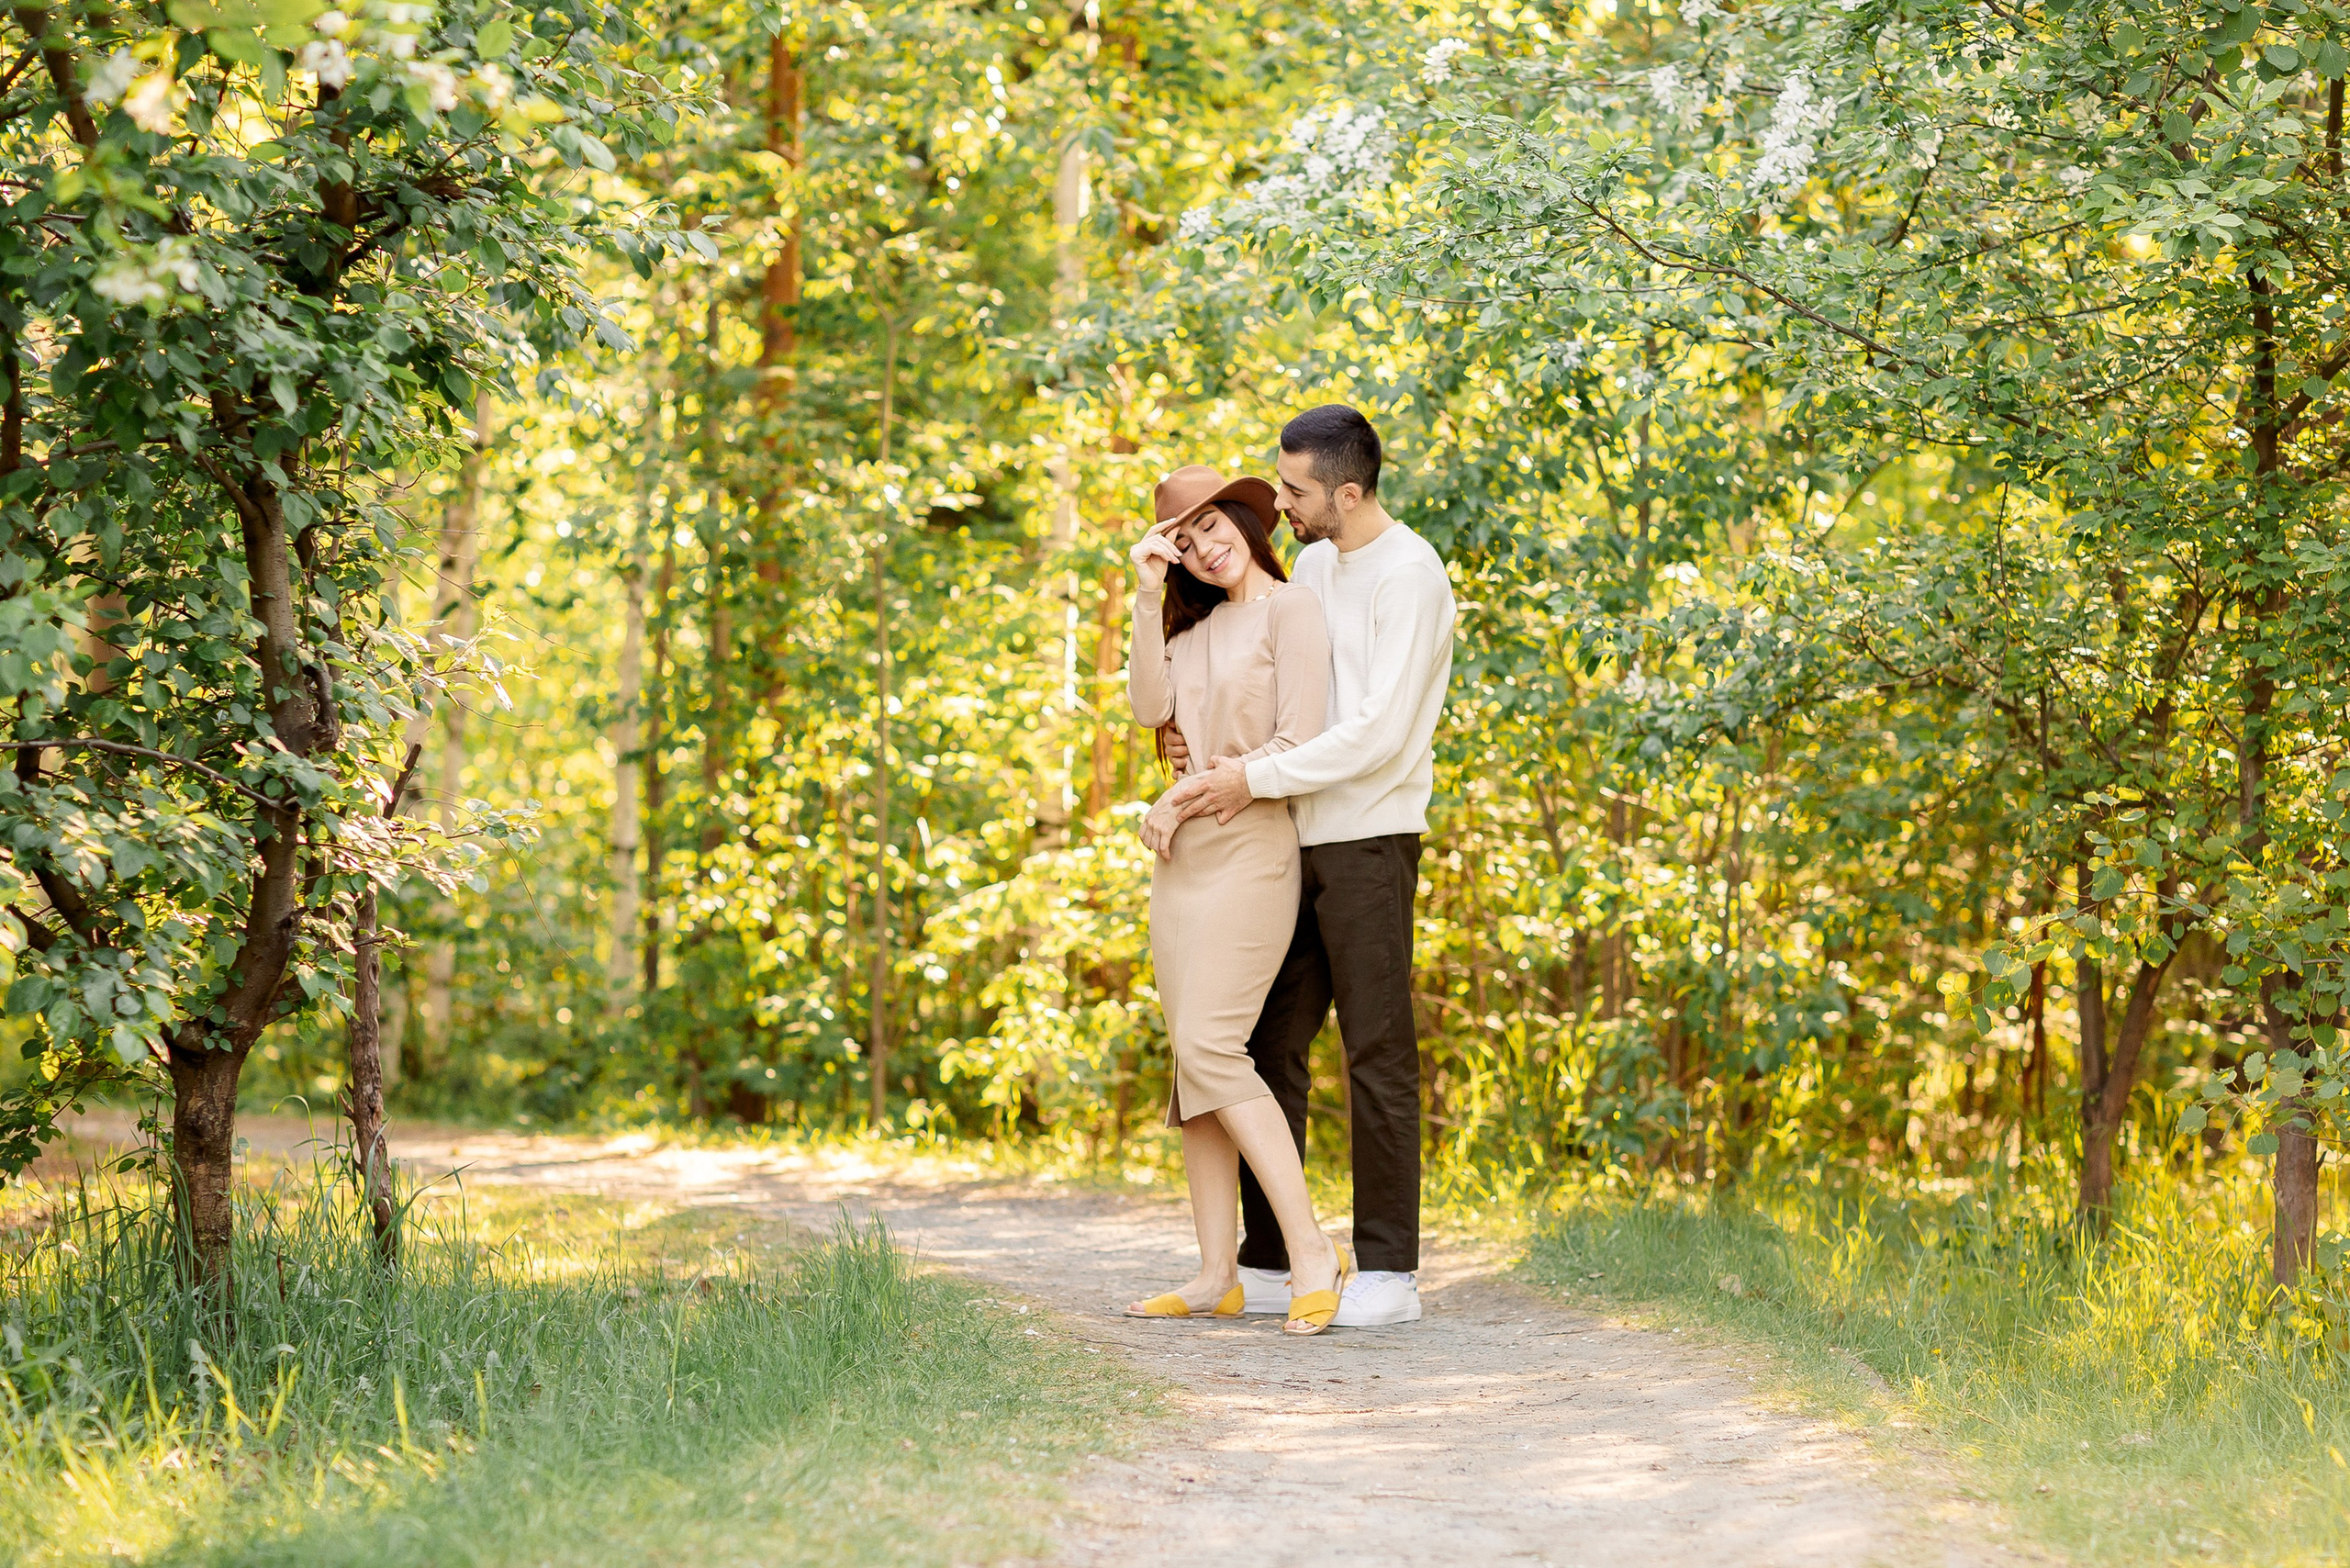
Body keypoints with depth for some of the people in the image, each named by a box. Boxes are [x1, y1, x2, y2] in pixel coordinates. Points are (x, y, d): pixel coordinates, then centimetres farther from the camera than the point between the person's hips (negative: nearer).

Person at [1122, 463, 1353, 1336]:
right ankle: (1217, 1277, 3)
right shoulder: (1195, 625, 18)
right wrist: (1148, 597, -2)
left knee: (1210, 1049, -17)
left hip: (1250, 848, -8)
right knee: (1194, 1059, 3)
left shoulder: (1290, 609, -4)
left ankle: (1312, 1255, -16)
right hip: (1181, 858, 8)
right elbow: (1151, 708, 2)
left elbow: (1298, 741, -12)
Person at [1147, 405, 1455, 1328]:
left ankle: (1389, 1271, 0)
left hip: (1370, 841, -8)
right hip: (1298, 842, 8)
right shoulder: (1312, 566, 15)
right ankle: (1265, 1262, 13)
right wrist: (1205, 759, 0)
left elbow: (1380, 733, -19)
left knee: (1377, 1056, -4)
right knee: (1271, 1047, 7)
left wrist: (1254, 780, -17)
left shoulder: (1410, 576, -12)